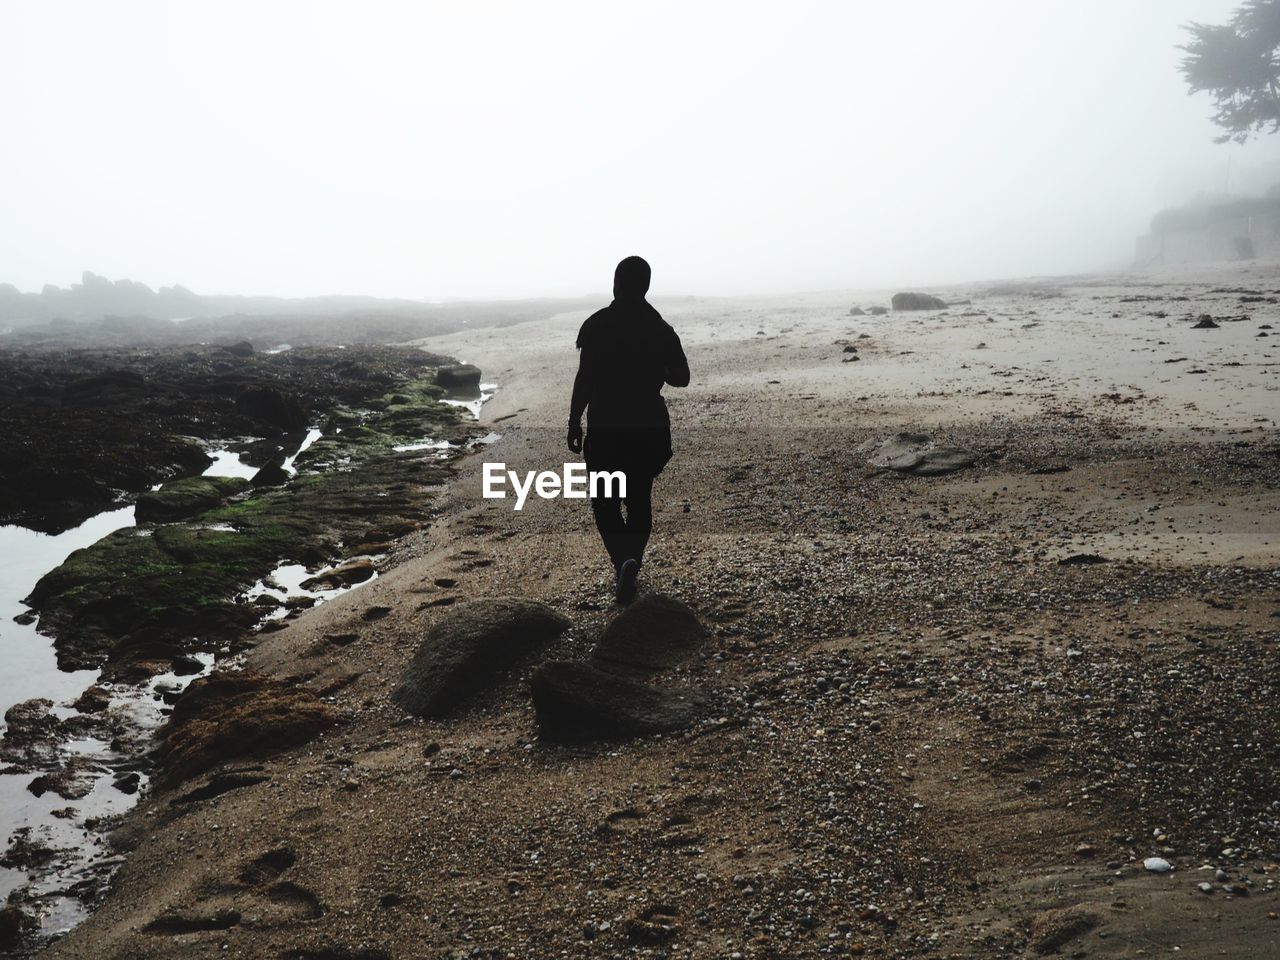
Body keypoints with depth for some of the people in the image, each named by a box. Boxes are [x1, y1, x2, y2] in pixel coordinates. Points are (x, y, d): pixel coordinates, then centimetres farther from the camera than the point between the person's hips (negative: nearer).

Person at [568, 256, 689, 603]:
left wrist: (574, 422, -4)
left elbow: (585, 378, -12)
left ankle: (625, 559, -17)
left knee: (605, 502, 6)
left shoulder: (597, 325, -8)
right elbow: (681, 378, 4)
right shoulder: (660, 328, 2)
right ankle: (630, 564, 16)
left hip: (606, 428, -3)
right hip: (650, 427, 3)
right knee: (639, 499, 17)